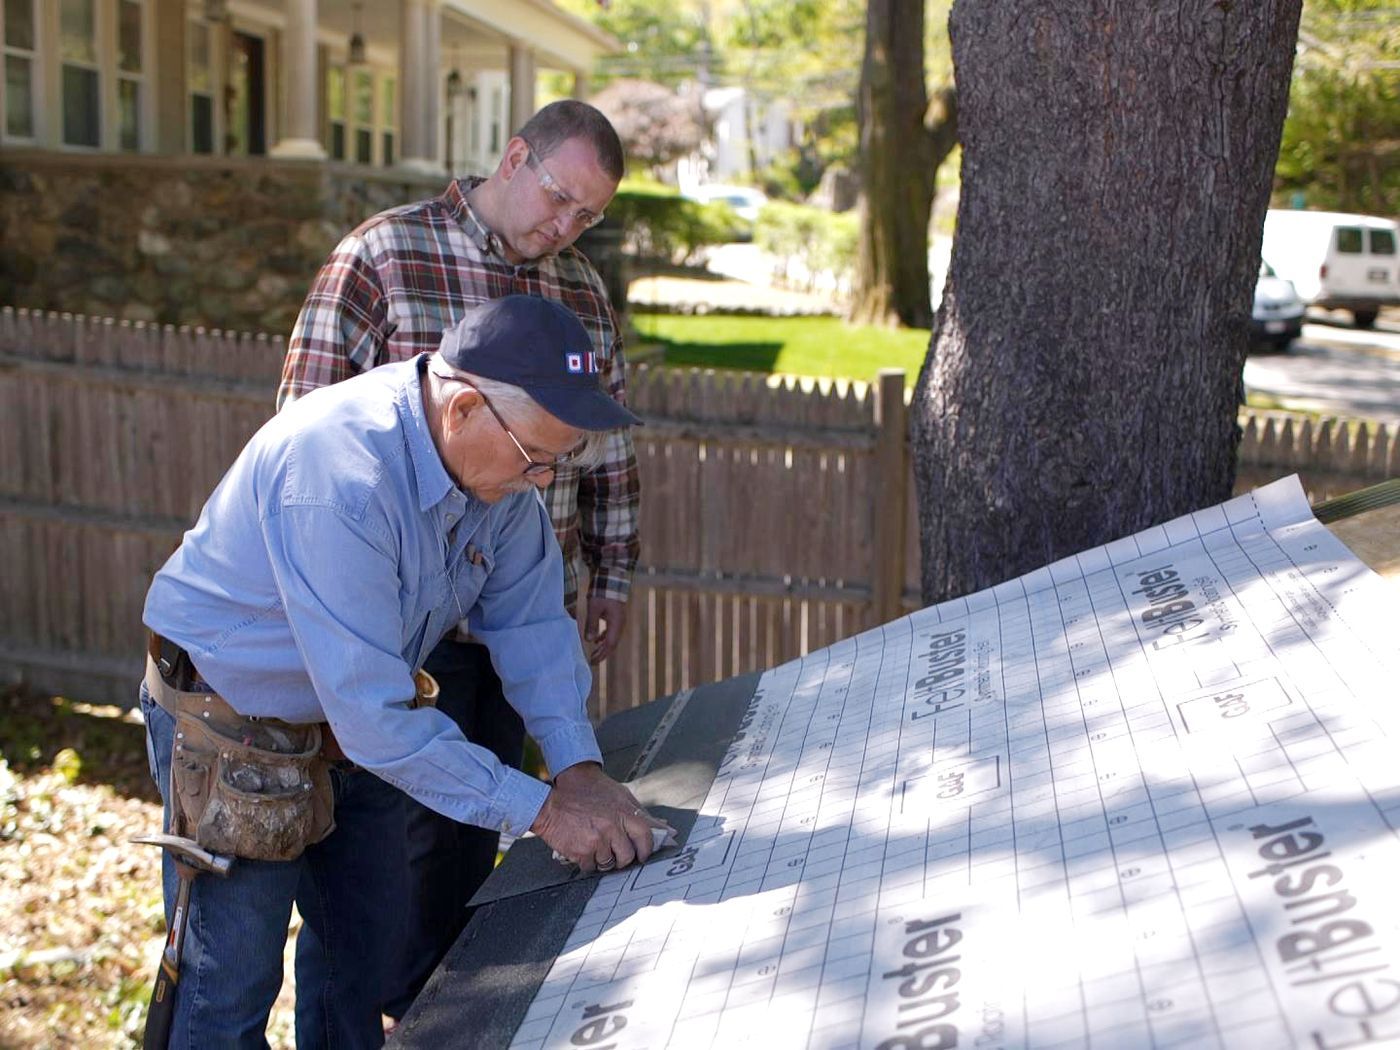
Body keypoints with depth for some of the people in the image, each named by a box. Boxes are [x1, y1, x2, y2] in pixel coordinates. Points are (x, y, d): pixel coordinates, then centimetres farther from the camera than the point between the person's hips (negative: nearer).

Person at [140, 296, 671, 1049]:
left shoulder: (502, 460, -13)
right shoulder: (338, 478, -38)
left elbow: (529, 620, -4)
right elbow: (373, 712, -37)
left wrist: (580, 771, -17)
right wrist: (541, 810, -33)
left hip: (354, 724, 7)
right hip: (232, 726, -7)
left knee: (364, 947, 18)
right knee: (233, 981, 0)